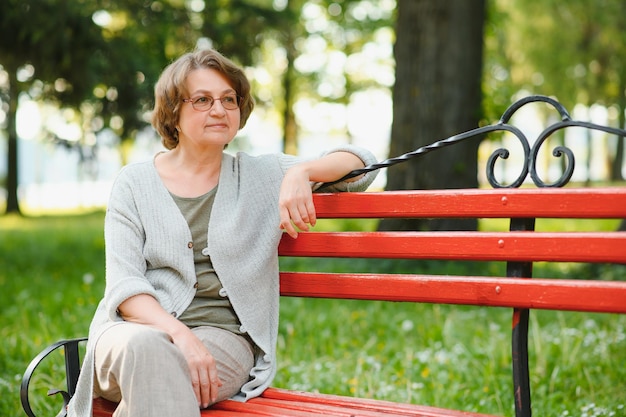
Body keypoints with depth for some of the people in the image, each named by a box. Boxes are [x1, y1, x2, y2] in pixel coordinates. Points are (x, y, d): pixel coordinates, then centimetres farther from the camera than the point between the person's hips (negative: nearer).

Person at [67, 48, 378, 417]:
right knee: (145, 348, -37)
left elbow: (361, 164, 9)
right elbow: (123, 283, -1)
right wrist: (179, 334, -20)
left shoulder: (263, 176, 13)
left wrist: (301, 172, -12)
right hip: (136, 327, 1)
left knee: (155, 367, -35)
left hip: (222, 335, -1)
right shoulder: (134, 182, 10)